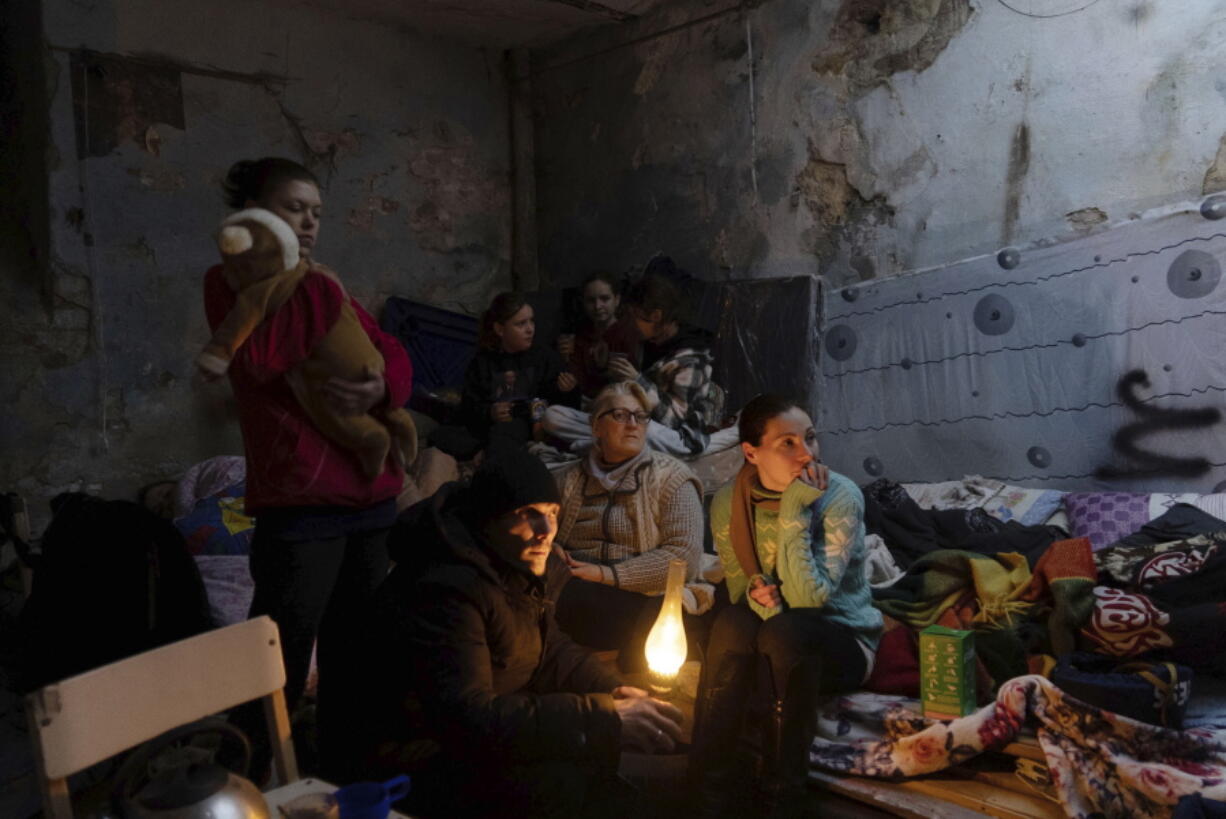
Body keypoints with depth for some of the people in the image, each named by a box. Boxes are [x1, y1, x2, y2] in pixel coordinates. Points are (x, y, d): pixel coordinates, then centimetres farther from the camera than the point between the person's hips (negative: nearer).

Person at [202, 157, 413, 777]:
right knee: (281, 659, -4)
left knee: (353, 649, 18)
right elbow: (258, 361, -18)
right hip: (298, 498, -7)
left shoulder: (324, 286, 18)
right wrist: (284, 282, -7)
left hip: (369, 492, 7)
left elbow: (393, 355, 11)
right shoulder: (231, 282, 1)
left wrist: (381, 388, -11)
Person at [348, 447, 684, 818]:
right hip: (423, 764, -9)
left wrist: (615, 691, -11)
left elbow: (550, 649, 8)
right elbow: (468, 718, -34)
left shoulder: (520, 566, 1)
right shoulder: (447, 588, -28)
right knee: (582, 786, -26)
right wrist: (605, 718, -37)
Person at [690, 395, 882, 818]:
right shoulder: (728, 502, -8)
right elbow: (739, 587, 1)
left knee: (785, 630, -35)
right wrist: (756, 595, -23)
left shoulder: (840, 497, -20)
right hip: (773, 641, 3)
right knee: (733, 620, -31)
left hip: (841, 641, -2)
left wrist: (793, 513, -31)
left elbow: (808, 600, -27)